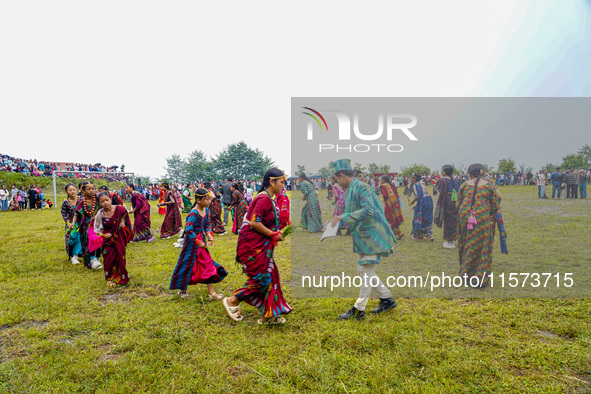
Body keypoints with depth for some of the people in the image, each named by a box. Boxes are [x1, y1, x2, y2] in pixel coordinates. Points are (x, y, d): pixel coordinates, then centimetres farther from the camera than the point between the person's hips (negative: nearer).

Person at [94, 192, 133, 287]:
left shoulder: (120, 210, -11)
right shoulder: (100, 214, -9)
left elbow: (126, 221, 3)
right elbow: (96, 229, 3)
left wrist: (123, 225, -18)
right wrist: (103, 235, -13)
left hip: (119, 239, 0)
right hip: (108, 239, 0)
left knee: (120, 257, 4)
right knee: (108, 258, 0)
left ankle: (120, 278, 25)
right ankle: (110, 278, 22)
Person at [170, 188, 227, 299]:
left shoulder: (206, 210, 2)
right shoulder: (194, 213, -24)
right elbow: (188, 230, -28)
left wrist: (208, 234, -3)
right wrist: (198, 241, -22)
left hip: (201, 240, 8)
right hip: (192, 241, -8)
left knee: (207, 263, 8)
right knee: (188, 264, 5)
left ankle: (211, 292, 14)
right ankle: (182, 290, 27)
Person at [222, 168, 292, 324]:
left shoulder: (268, 199, 15)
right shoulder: (264, 198, -17)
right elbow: (254, 222, -25)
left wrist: (276, 233, 10)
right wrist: (273, 235, -16)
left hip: (261, 246, 10)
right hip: (253, 246, -10)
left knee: (270, 277, 10)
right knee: (261, 278, -5)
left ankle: (268, 315, 19)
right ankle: (232, 301, 12)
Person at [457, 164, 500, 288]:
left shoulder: (465, 185, 9)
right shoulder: (489, 185, 5)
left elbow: (458, 204, 11)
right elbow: (495, 206, 6)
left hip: (464, 217, 2)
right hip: (482, 218, -2)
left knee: (467, 246, 15)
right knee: (483, 248, 5)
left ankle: (466, 274, 25)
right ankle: (480, 279, 8)